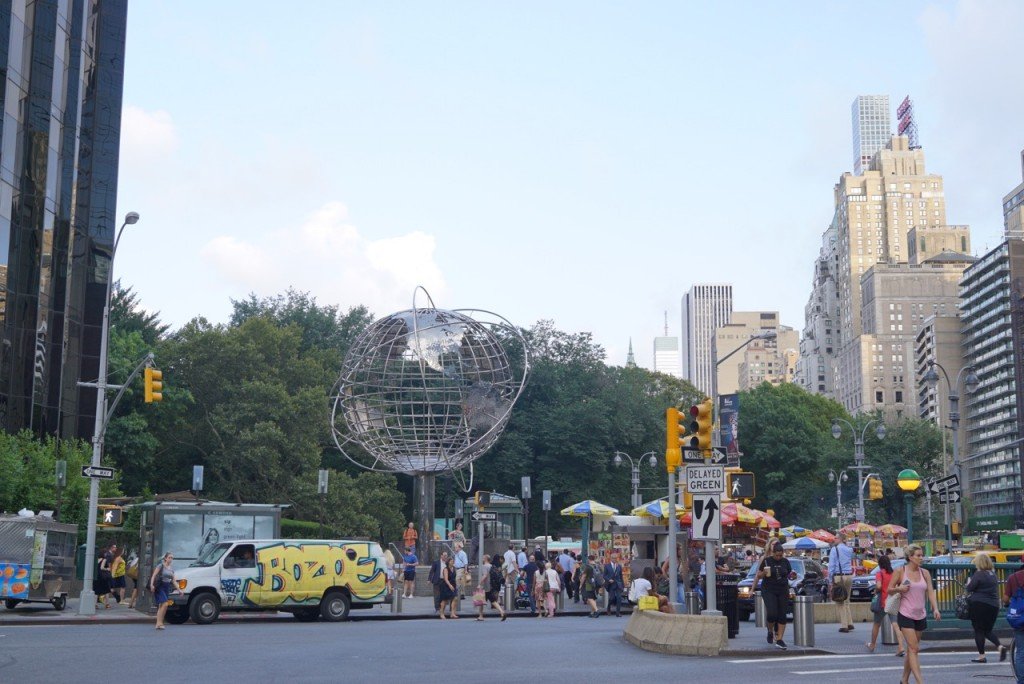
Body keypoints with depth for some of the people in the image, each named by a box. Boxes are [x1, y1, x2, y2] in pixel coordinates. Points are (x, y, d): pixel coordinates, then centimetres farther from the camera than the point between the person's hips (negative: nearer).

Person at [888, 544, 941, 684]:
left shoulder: (924, 573, 6)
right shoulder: (900, 571, -4)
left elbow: (931, 592, 0)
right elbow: (889, 589, 1)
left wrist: (935, 609, -14)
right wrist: (899, 589, -20)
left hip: (920, 616, 5)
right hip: (905, 615, -5)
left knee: (912, 649, 12)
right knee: (913, 648, -12)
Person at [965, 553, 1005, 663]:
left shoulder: (979, 574, -13)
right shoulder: (993, 574, 9)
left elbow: (969, 589, -13)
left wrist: (968, 585, 11)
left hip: (979, 604, -7)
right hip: (993, 605, 7)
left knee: (978, 630, 3)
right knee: (988, 631, 17)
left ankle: (981, 656, 5)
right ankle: (1000, 647, -5)